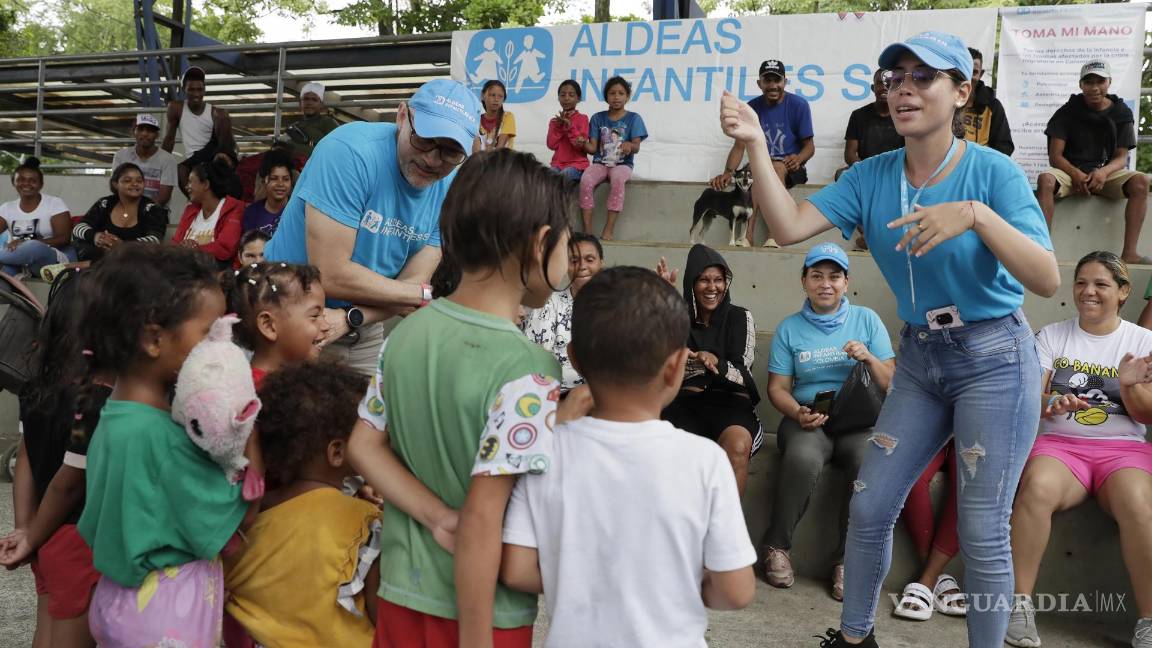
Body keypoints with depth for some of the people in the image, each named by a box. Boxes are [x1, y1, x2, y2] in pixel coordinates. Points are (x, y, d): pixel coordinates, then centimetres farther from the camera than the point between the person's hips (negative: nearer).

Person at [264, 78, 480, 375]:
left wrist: (348, 318, -27)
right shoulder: (351, 150, -24)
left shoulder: (451, 191, -7)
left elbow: (411, 284, -9)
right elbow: (330, 275, -27)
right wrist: (429, 295, -17)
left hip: (365, 335, 5)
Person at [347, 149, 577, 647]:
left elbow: (363, 446, 0)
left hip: (400, 592, 6)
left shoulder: (406, 332, -2)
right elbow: (483, 519, -25)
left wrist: (439, 519, -8)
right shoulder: (527, 373, -24)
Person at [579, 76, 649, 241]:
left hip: (623, 164, -2)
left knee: (617, 179, -37)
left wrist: (629, 145, -30)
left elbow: (636, 147, -6)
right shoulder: (598, 118, 9)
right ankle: (587, 229, -27)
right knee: (586, 180, -30)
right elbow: (593, 148, 5)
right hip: (600, 163, 2)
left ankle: (609, 227, -33)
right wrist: (584, 144, -18)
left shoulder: (633, 119, 4)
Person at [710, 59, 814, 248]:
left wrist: (798, 158, -25)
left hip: (789, 169, -2)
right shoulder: (752, 108, 6)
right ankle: (747, 238, -45)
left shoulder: (798, 105, -2)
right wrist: (728, 173, -16)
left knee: (776, 166, -37)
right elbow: (739, 146, 3)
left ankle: (773, 238, -49)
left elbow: (809, 146, -1)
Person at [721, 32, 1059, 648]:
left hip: (994, 360, -4)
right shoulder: (871, 176, -3)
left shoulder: (993, 172, -15)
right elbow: (788, 226, -15)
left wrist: (976, 215, -37)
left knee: (982, 532, -1)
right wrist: (756, 144, -24)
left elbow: (1047, 280, -23)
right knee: (868, 507, 8)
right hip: (919, 359, 5)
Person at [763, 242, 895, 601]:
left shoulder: (866, 319, 11)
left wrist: (869, 358, -11)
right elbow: (777, 387, 6)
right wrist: (798, 413, -14)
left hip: (858, 418, 1)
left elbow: (891, 382, 9)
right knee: (803, 458, -36)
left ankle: (846, 559, -15)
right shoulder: (790, 328, 10)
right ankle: (777, 546, -13)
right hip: (807, 417, 0)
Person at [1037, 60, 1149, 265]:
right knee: (1045, 179, -35)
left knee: (1140, 182, -28)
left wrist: (1104, 172, -23)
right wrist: (1075, 174, -26)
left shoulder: (1121, 113, 7)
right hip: (1072, 171, -2)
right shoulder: (1068, 112, 2)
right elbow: (1055, 155, -5)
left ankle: (1129, 253, -34)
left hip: (1106, 172, 2)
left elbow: (1121, 157, 2)